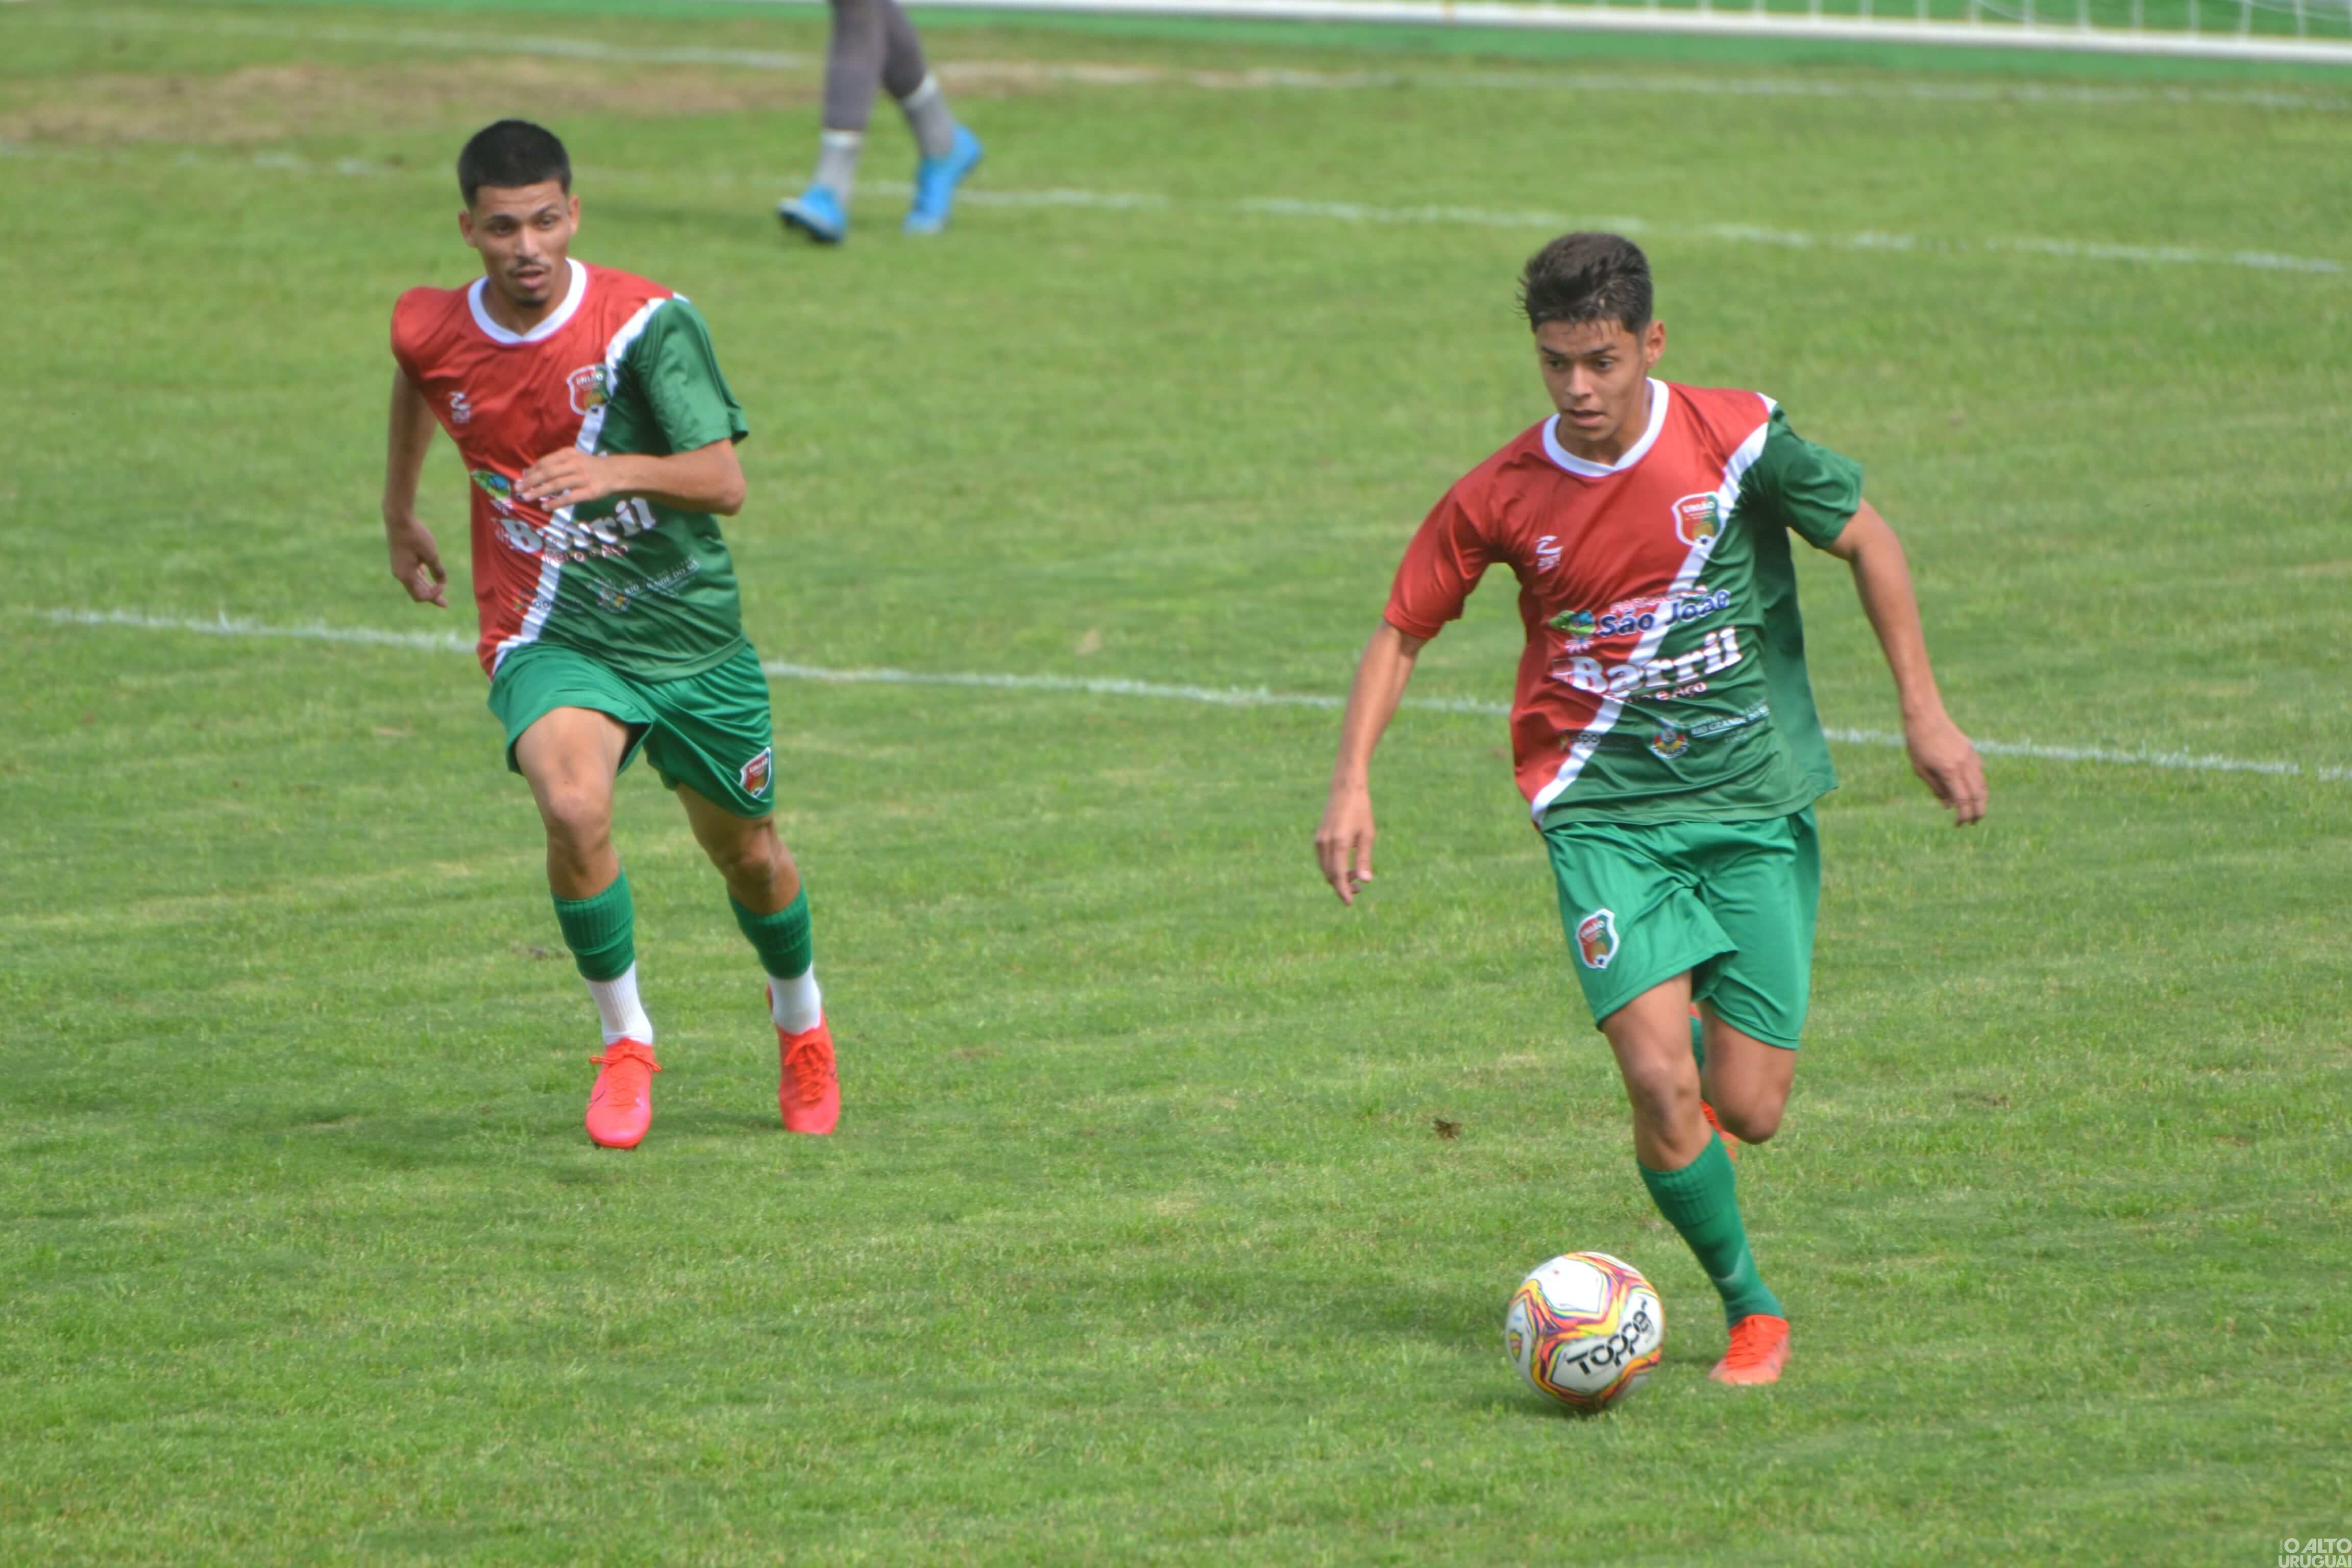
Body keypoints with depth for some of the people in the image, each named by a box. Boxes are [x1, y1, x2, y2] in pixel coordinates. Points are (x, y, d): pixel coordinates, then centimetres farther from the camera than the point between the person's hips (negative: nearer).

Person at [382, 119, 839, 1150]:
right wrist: (400, 516, 31)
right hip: (549, 638, 0)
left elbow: (725, 484, -21)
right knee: (574, 808, -30)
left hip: (689, 633, 0)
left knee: (747, 852, 15)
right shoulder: (432, 332, -6)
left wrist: (622, 469, -39)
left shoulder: (648, 323, -16)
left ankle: (800, 1021, 47)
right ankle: (624, 1038, -9)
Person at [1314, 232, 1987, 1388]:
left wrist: (1924, 713, 2)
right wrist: (1352, 785, -4)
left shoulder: (1736, 438, -7)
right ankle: (1749, 1308, 5)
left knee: (1749, 1111, -4)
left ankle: (1712, 1044, 35)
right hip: (1603, 812, 0)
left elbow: (1866, 541, 5)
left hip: (1755, 808, 0)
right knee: (1664, 1086, -18)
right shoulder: (1502, 498, -4)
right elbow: (1402, 631, 7)